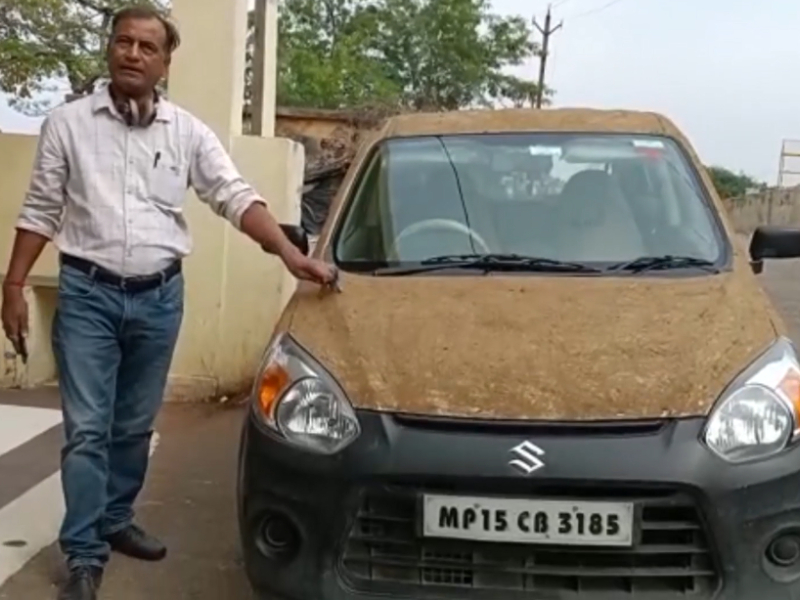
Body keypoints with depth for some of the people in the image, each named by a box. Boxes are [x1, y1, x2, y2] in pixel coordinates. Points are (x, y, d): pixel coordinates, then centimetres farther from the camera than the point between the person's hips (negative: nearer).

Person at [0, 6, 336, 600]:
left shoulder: (188, 132, 4)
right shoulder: (68, 123, 1)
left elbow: (236, 197, -3)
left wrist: (291, 254, -16)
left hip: (159, 296, 2)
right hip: (87, 293, -2)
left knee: (134, 425, 14)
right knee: (88, 429, -3)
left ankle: (116, 521, 32)